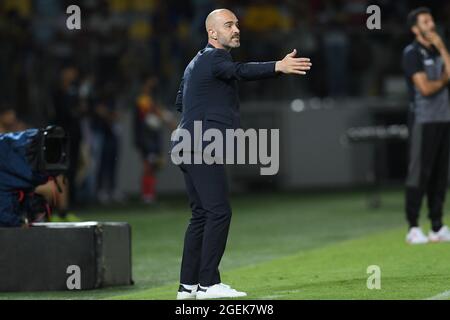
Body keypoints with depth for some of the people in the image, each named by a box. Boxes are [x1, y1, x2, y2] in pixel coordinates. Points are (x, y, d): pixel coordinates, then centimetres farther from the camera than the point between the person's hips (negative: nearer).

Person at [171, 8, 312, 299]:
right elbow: (242, 71, -31)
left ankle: (188, 284, 12)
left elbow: (180, 102, 32)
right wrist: (278, 67, -44)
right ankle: (208, 283, -15)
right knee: (219, 212, -13)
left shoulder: (198, 62, 22)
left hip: (189, 146, 11)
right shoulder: (213, 58, -10)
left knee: (202, 214, 11)